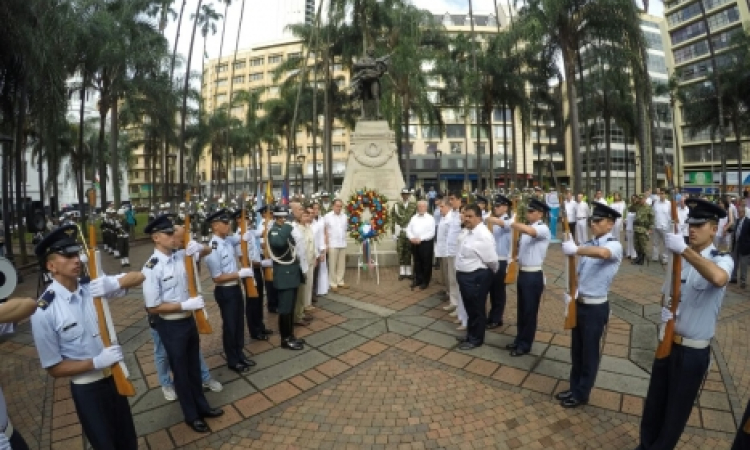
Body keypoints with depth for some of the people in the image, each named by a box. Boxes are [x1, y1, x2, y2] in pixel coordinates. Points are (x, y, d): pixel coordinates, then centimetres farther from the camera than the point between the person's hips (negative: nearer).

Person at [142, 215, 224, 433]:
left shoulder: (180, 255, -6)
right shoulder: (151, 268, -22)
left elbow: (206, 252, 11)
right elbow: (152, 307, -19)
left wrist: (199, 247, -11)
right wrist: (185, 305, -23)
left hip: (189, 320, 6)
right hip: (170, 326, -6)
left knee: (194, 366, 22)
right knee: (181, 371, 15)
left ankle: (202, 406, 43)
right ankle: (191, 416, 36)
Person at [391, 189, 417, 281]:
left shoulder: (414, 205, 2)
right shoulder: (396, 205, 2)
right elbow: (393, 219, 1)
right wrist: (393, 233, -2)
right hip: (400, 232, 0)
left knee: (408, 253, 6)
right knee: (400, 253, 4)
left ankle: (408, 272, 16)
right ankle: (402, 272, 14)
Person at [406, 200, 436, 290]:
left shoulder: (430, 218, -5)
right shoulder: (413, 217, 11)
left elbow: (431, 232, -14)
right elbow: (408, 229, 9)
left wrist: (420, 239, -20)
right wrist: (411, 238, -9)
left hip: (426, 243, -5)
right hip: (415, 243, 5)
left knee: (426, 263, 4)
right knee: (417, 262, 14)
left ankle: (425, 282, 17)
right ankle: (417, 279, 27)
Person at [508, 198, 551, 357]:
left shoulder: (543, 229, -15)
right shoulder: (527, 228, 11)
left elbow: (529, 231, -38)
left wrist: (512, 223, -32)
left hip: (534, 275, -8)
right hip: (522, 273, 8)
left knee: (530, 311, 6)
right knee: (522, 310, 19)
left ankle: (525, 345, 20)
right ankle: (519, 340, 33)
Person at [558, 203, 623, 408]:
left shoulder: (615, 245, -14)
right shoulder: (588, 245, 8)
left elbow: (602, 253, -42)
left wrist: (575, 249, -36)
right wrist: (570, 295, -1)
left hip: (596, 307, -7)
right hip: (579, 304, 7)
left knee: (589, 352, 9)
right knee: (576, 349, 18)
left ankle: (581, 394, 26)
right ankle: (574, 388, 35)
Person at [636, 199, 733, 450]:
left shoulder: (722, 260, -14)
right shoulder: (680, 258, 2)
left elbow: (719, 278, -40)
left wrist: (685, 250, -38)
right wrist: (665, 310, -6)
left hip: (693, 352, -5)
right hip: (667, 343, 5)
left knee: (677, 409, 14)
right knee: (654, 402, 20)